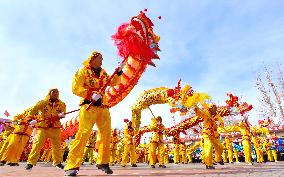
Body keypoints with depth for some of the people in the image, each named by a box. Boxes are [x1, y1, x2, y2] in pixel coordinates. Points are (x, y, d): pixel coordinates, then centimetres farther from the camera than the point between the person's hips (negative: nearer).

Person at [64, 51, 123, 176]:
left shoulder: (103, 73, 20)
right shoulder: (83, 71, 3)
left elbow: (113, 83, 19)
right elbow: (75, 88, -6)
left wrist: (119, 72, 5)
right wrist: (91, 94, -18)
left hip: (103, 107, 6)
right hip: (88, 106, -6)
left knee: (106, 134, 5)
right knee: (84, 133, -16)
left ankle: (103, 162, 18)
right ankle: (72, 166, -6)